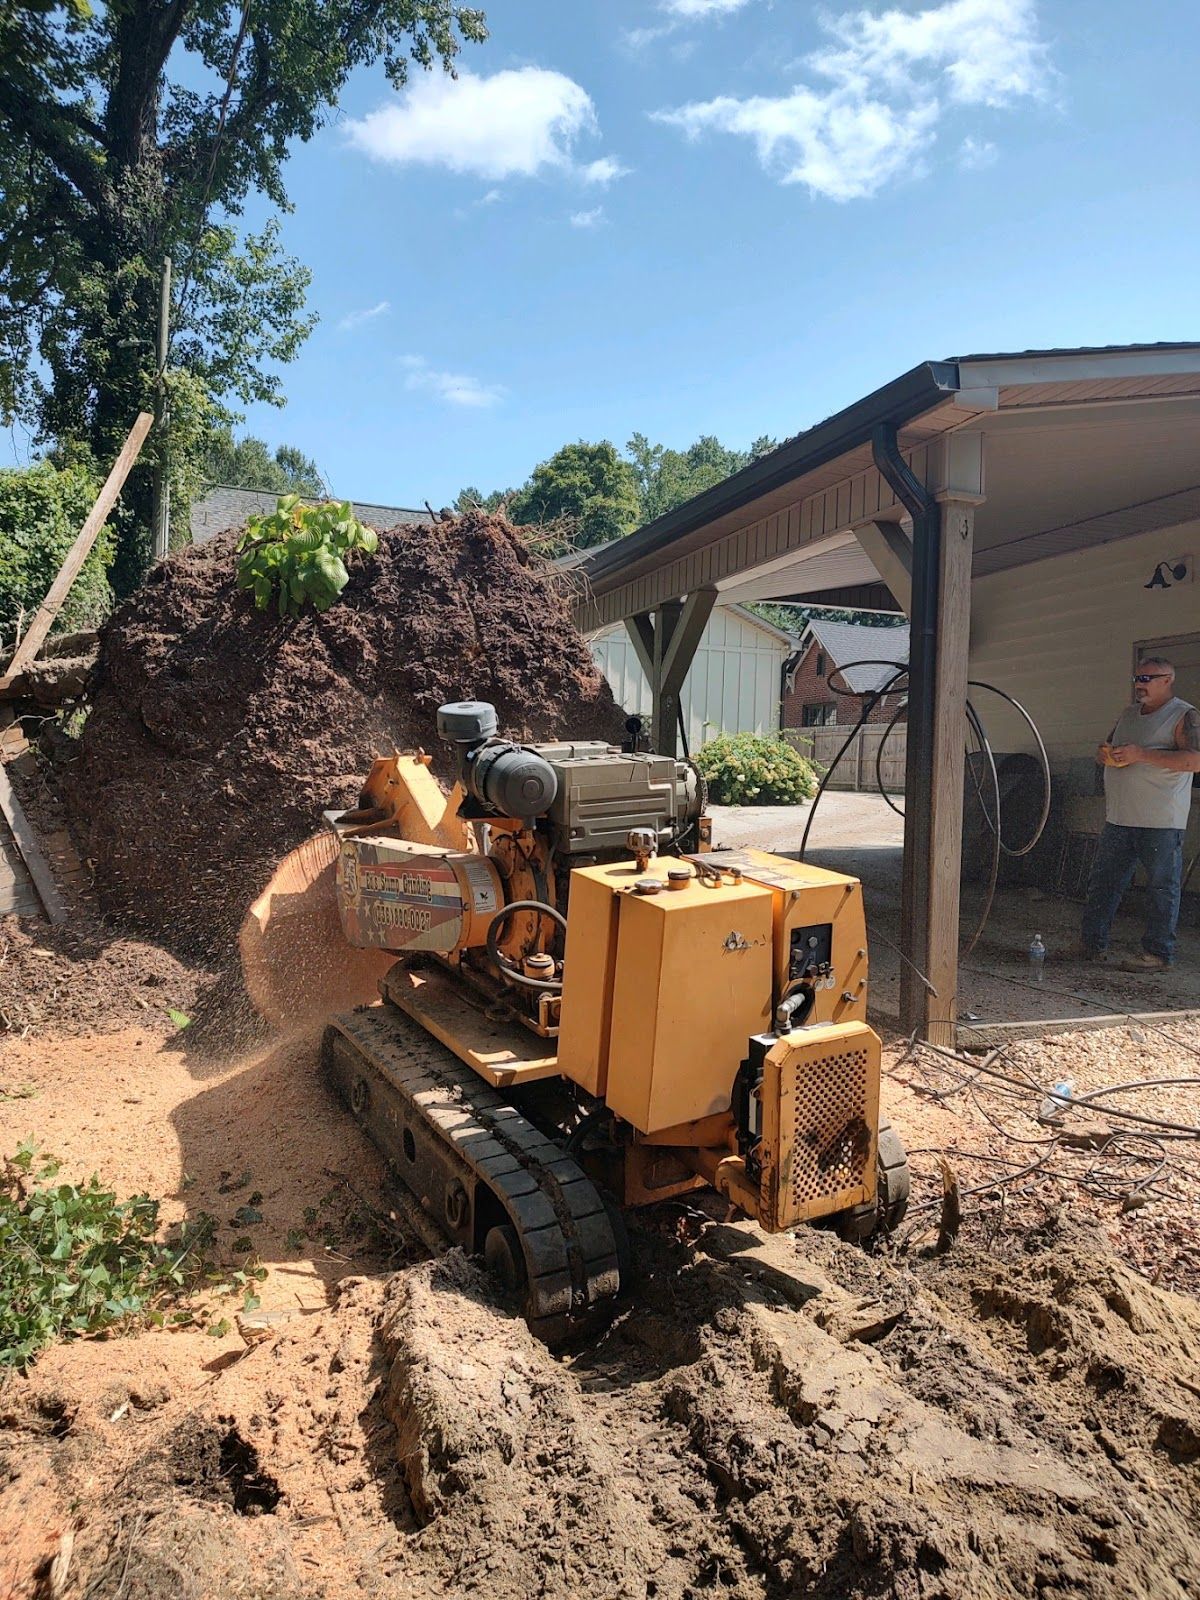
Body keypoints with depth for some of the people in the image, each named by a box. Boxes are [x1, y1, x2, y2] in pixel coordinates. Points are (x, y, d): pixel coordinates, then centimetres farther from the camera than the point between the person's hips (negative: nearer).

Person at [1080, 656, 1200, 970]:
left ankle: (1158, 953, 8)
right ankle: (1092, 944, 16)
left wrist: (1142, 754, -21)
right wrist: (1105, 754, 0)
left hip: (1161, 823, -7)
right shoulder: (1128, 714, 17)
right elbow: (1105, 750, 25)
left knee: (1162, 889, 1)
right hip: (1118, 818, 7)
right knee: (1102, 883, 9)